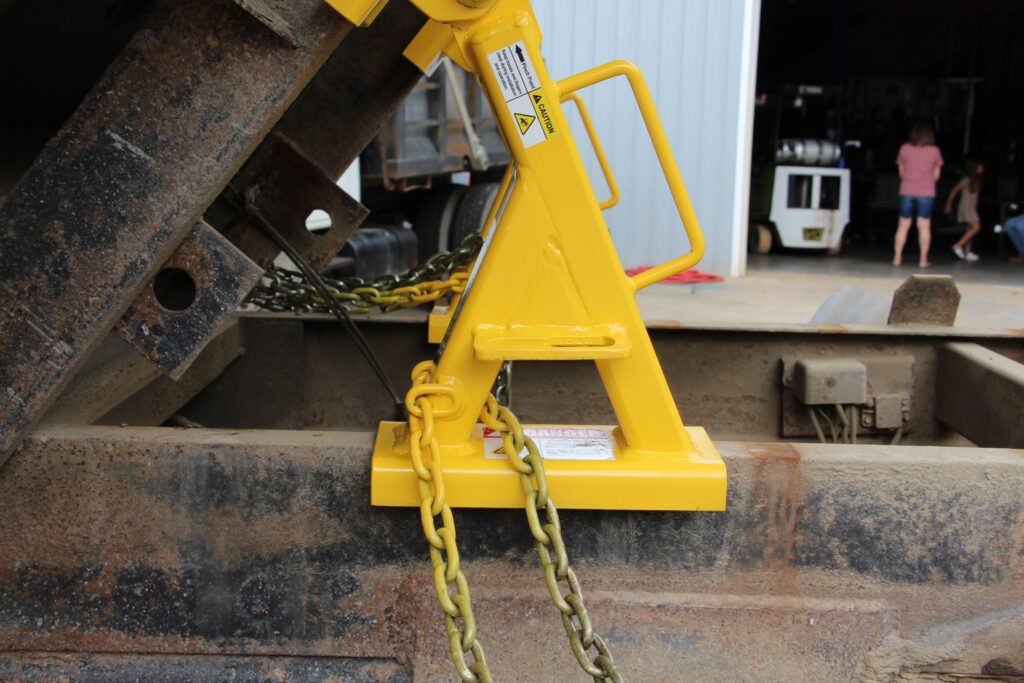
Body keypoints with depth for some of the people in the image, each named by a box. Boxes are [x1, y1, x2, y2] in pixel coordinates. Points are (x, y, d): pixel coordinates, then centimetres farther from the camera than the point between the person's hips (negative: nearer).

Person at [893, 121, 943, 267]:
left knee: (903, 225, 8)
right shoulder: (935, 151, -1)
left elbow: (901, 172, 7)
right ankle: (923, 259, 2)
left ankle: (897, 257, 7)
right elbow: (936, 175, 4)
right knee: (924, 226, 3)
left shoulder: (905, 148, 0)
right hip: (926, 193, -1)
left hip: (907, 191, 1)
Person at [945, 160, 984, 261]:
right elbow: (954, 191, -6)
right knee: (976, 227, -16)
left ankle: (967, 252, 4)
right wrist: (948, 205, -2)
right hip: (966, 207, -8)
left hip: (972, 208, 8)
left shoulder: (976, 180, 12)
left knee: (970, 229, 4)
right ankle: (958, 245, -15)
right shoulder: (967, 180, -10)